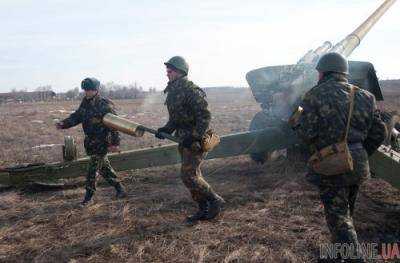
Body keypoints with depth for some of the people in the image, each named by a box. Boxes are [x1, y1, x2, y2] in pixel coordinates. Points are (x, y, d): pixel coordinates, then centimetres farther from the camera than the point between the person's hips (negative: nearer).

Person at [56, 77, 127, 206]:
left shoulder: (105, 105, -17)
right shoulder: (85, 103, 6)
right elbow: (76, 116, 12)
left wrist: (115, 143, -18)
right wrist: (63, 124, -5)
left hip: (101, 143, -8)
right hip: (90, 141, 8)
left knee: (93, 169, -1)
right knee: (104, 167, 15)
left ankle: (88, 196, 13)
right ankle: (119, 188, 28)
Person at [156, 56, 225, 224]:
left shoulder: (191, 91, -18)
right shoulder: (172, 92, 11)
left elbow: (205, 117, -22)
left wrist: (194, 136, -26)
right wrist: (165, 129, 6)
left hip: (196, 140, -9)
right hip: (184, 140, 9)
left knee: (188, 175, -10)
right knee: (193, 175, 13)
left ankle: (215, 200, 8)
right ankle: (204, 210, 25)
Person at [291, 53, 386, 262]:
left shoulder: (315, 95, -10)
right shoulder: (364, 96, 8)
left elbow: (306, 133, -17)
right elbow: (379, 133, 7)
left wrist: (296, 120, 4)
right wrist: (361, 154, 19)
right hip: (359, 165, 7)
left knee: (339, 219, 4)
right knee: (346, 213, 24)